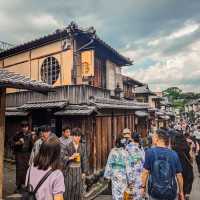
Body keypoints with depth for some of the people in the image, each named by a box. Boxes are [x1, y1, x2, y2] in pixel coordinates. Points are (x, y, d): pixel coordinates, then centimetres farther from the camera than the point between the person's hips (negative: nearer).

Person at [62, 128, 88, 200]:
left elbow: (84, 159, 3)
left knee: (78, 190, 8)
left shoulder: (83, 146, 0)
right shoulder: (68, 146, -8)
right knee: (68, 189, 4)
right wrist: (71, 157, -24)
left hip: (78, 170, 3)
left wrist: (84, 172, 3)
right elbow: (62, 157, -8)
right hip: (69, 170, -2)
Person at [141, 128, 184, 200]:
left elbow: (146, 172, -11)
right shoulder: (174, 154, -9)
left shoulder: (150, 152, -14)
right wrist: (181, 192, 10)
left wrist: (143, 186, 3)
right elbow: (179, 175, -4)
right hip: (170, 193, 1)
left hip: (154, 192, -1)